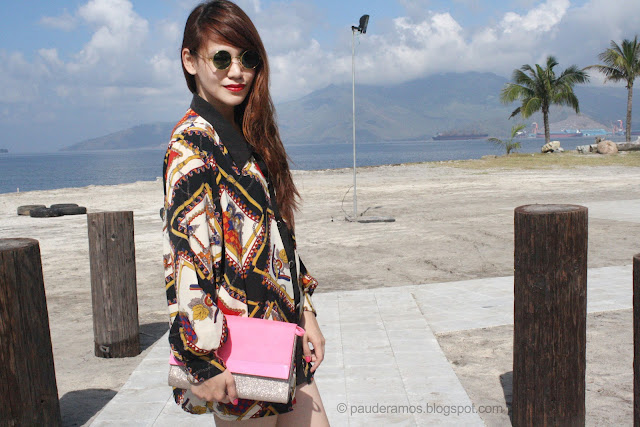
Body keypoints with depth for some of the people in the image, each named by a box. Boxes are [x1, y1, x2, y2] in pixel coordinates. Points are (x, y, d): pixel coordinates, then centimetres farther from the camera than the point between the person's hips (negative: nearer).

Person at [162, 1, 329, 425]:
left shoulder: (248, 136, 12)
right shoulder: (192, 143, -13)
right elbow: (187, 254, -21)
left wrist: (305, 313, 13)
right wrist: (204, 361, -23)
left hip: (281, 337, 8)